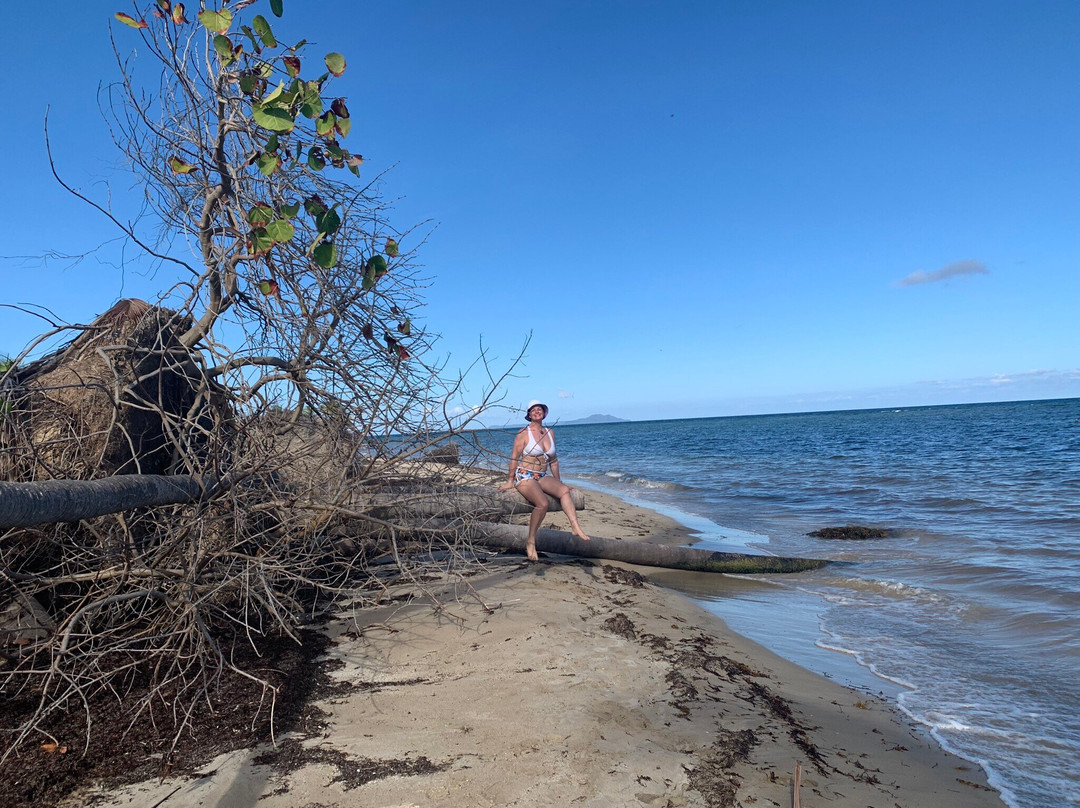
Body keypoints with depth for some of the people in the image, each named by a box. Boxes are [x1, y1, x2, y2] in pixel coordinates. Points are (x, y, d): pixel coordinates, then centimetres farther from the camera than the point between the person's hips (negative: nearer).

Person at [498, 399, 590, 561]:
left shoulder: (550, 433, 11)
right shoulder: (524, 433, -4)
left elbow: (553, 460, 18)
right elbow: (514, 457, -4)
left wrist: (557, 481, 19)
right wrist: (510, 481, -5)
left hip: (542, 477, 5)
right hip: (524, 476, -5)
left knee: (564, 490, -24)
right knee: (542, 503, -29)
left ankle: (575, 527, -31)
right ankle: (531, 541, -14)